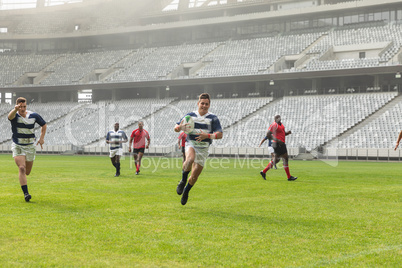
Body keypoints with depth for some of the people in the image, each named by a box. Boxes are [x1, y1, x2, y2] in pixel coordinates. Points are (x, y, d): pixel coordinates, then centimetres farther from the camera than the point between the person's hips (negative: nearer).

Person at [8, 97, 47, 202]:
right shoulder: (15, 115, -13)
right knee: (22, 169, -20)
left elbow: (44, 124, 13)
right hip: (17, 146, -3)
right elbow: (10, 116, -40)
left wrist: (42, 137, 1)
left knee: (27, 172, 10)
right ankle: (26, 193, -19)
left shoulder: (33, 115, -4)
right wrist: (15, 109, -62)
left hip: (30, 146, 3)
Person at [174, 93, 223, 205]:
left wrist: (207, 135, -23)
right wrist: (180, 127, -18)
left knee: (195, 176, 3)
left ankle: (186, 191, 32)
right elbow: (176, 127, 8)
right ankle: (183, 181, -14)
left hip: (203, 148, 1)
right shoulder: (190, 115, 4)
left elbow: (220, 135, -6)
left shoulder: (213, 118, 0)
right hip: (191, 144, -1)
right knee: (190, 159, -37)